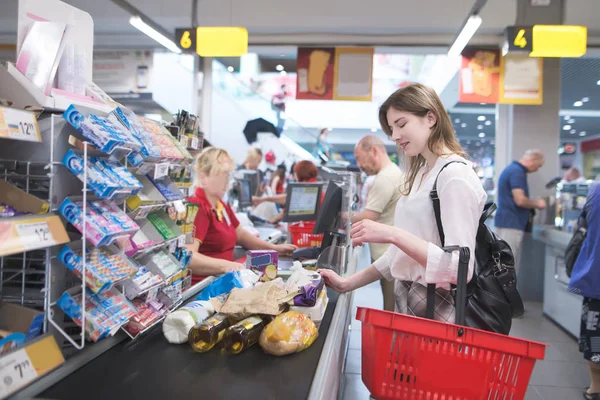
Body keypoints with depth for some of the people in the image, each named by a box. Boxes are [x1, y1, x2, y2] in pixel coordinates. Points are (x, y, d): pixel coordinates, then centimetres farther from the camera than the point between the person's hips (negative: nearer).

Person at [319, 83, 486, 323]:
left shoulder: (455, 175, -16)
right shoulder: (421, 174, 10)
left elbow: (460, 268, -23)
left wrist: (393, 235, -28)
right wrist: (349, 284, 7)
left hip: (436, 310, -7)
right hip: (407, 302, 8)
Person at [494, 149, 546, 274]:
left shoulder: (513, 169, 18)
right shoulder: (517, 171, -14)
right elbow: (520, 200, -21)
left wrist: (533, 204, 18)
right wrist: (537, 203, -4)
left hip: (509, 223, 10)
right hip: (511, 224, -10)